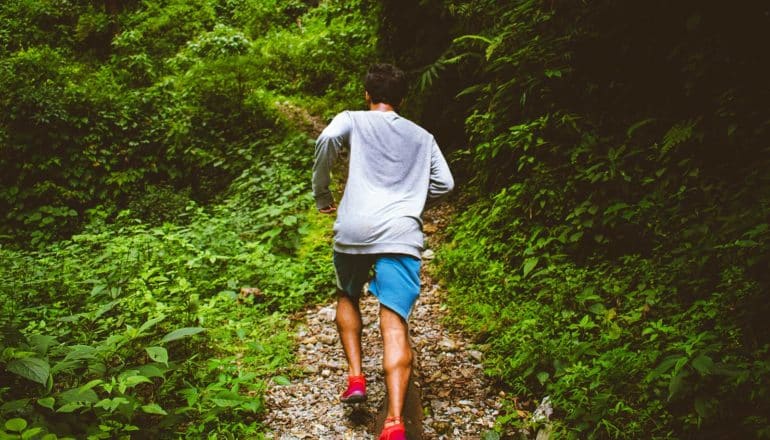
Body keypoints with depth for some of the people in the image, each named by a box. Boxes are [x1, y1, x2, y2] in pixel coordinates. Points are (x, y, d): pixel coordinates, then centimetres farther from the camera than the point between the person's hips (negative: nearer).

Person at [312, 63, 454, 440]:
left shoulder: (352, 120, 14)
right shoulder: (422, 136, 24)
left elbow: (328, 139, -8)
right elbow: (444, 183, 17)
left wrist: (321, 195, 2)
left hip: (353, 229, -1)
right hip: (401, 234, 1)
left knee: (348, 298, 27)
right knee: (394, 324, -7)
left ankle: (355, 377, 15)